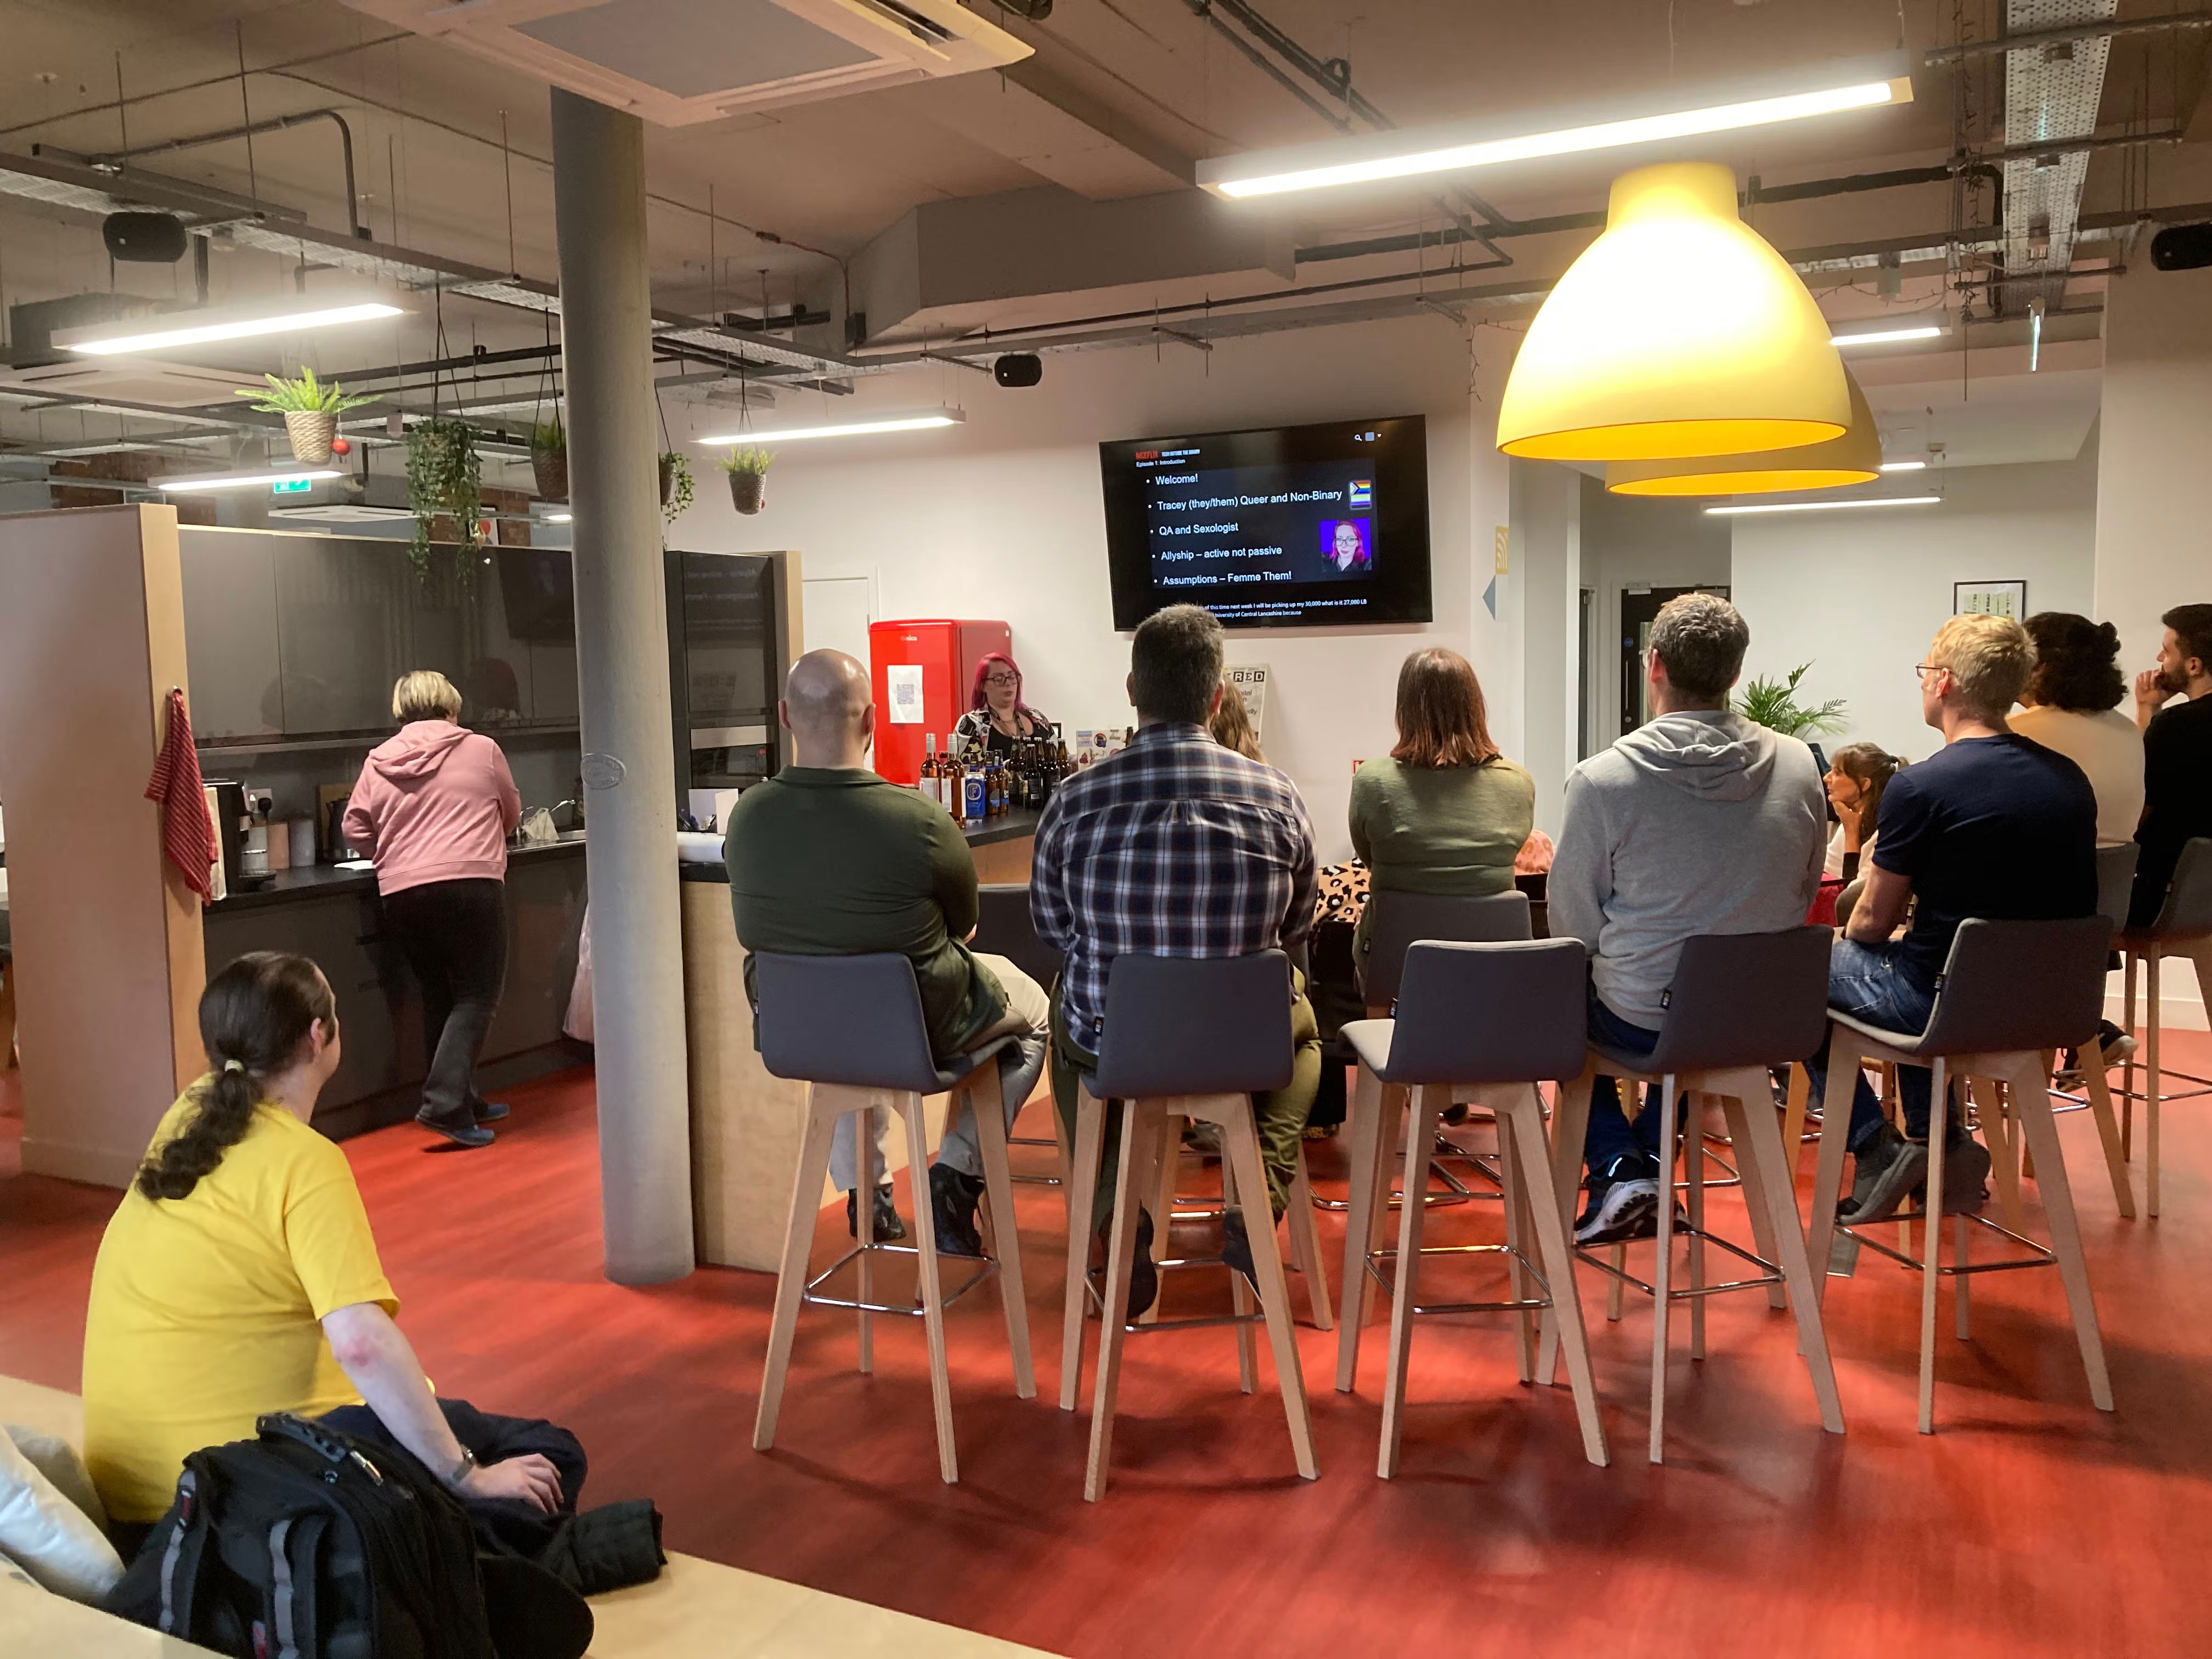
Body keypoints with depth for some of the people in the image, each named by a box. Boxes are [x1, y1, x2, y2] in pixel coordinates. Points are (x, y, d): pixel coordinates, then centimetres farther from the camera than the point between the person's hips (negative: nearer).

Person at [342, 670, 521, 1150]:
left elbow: (356, 828, 8)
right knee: (476, 996, 0)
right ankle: (444, 1101, -14)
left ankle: (461, 1099, 22)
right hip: (469, 885, -4)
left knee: (438, 996, 16)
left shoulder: (379, 761, 12)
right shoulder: (482, 750, 6)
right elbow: (511, 815, 17)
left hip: (401, 892, 4)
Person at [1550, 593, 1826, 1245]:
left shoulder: (1603, 778, -18)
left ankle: (1618, 1172, 14)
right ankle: (1650, 1162, 33)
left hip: (1642, 1020, -4)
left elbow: (1573, 923, -10)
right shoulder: (1798, 766, -6)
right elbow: (1803, 897, 5)